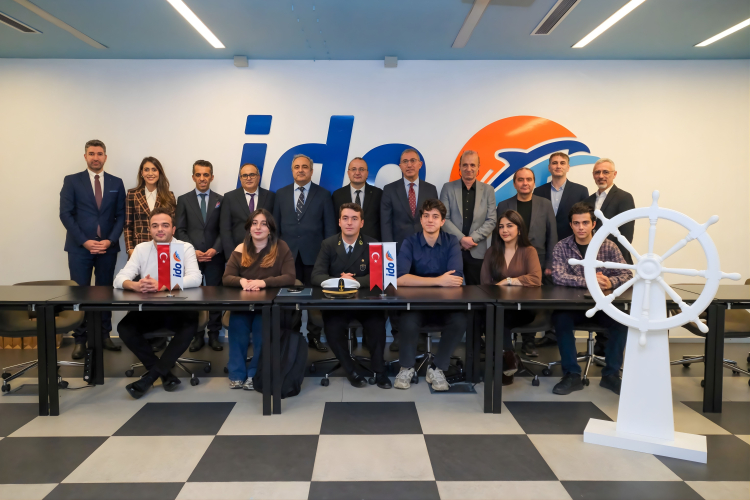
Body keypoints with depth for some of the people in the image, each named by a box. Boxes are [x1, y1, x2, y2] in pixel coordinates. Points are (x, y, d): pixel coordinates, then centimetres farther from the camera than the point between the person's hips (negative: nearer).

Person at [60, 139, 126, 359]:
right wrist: (84, 241, -12)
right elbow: (65, 214, -3)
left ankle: (104, 335, 16)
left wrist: (110, 240, -8)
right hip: (79, 247, -2)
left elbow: (121, 216, 6)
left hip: (108, 247, 2)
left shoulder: (116, 183, 9)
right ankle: (80, 339, 8)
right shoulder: (71, 181, 3)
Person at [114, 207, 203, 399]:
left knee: (190, 324, -32)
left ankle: (150, 377, -20)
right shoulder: (141, 249, 3)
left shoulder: (185, 248, -5)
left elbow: (195, 278, -20)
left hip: (177, 309, -3)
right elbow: (119, 279, -6)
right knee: (124, 327, -22)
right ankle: (166, 374, -12)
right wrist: (136, 285, -32)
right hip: (148, 310, 3)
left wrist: (161, 286, -34)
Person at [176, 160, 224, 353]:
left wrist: (215, 249, -10)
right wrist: (192, 251, -10)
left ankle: (214, 335, 11)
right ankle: (197, 336, 11)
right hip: (191, 256, 0)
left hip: (215, 256, 0)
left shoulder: (220, 200, 8)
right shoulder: (184, 200, 6)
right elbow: (180, 230, 2)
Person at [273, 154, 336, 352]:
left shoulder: (323, 195, 4)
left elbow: (329, 227, 2)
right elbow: (276, 225, 10)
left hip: (314, 253, -2)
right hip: (288, 253, 2)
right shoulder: (281, 194, 10)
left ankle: (314, 337, 14)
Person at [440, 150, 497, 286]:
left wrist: (473, 238, -10)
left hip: (477, 251, 1)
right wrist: (461, 239, -12)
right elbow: (444, 218, -1)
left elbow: (491, 220, 3)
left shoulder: (488, 190, 8)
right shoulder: (448, 188, 5)